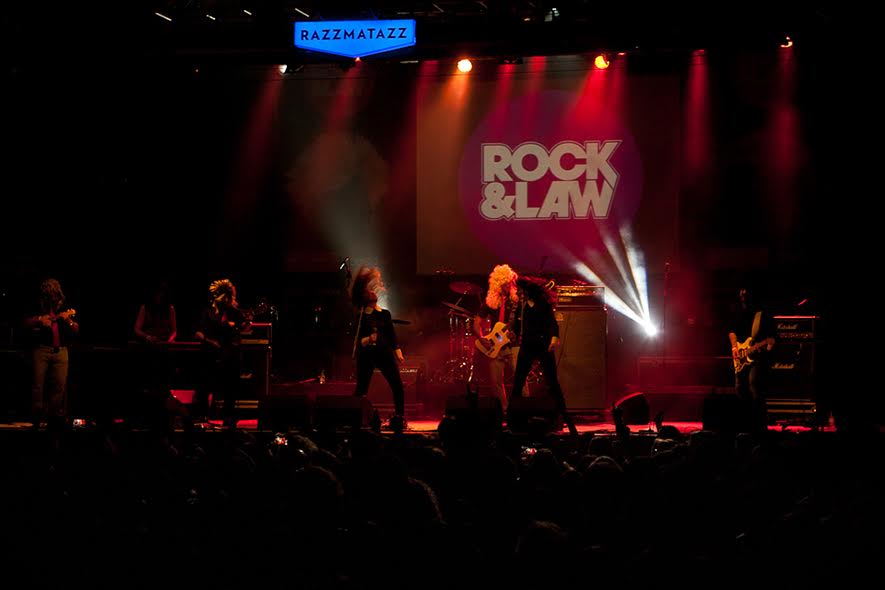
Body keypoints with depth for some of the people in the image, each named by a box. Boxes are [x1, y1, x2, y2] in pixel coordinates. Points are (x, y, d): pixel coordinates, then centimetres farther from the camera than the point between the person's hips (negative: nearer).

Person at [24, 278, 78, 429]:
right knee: (38, 383, -7)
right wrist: (39, 319, -14)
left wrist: (68, 320, -11)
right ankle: (36, 417, -3)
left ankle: (55, 416, 0)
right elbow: (26, 323, 1)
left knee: (60, 384, -4)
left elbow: (76, 331, 8)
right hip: (41, 349, -1)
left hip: (60, 350, 1)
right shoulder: (39, 309, 8)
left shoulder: (65, 309, 12)